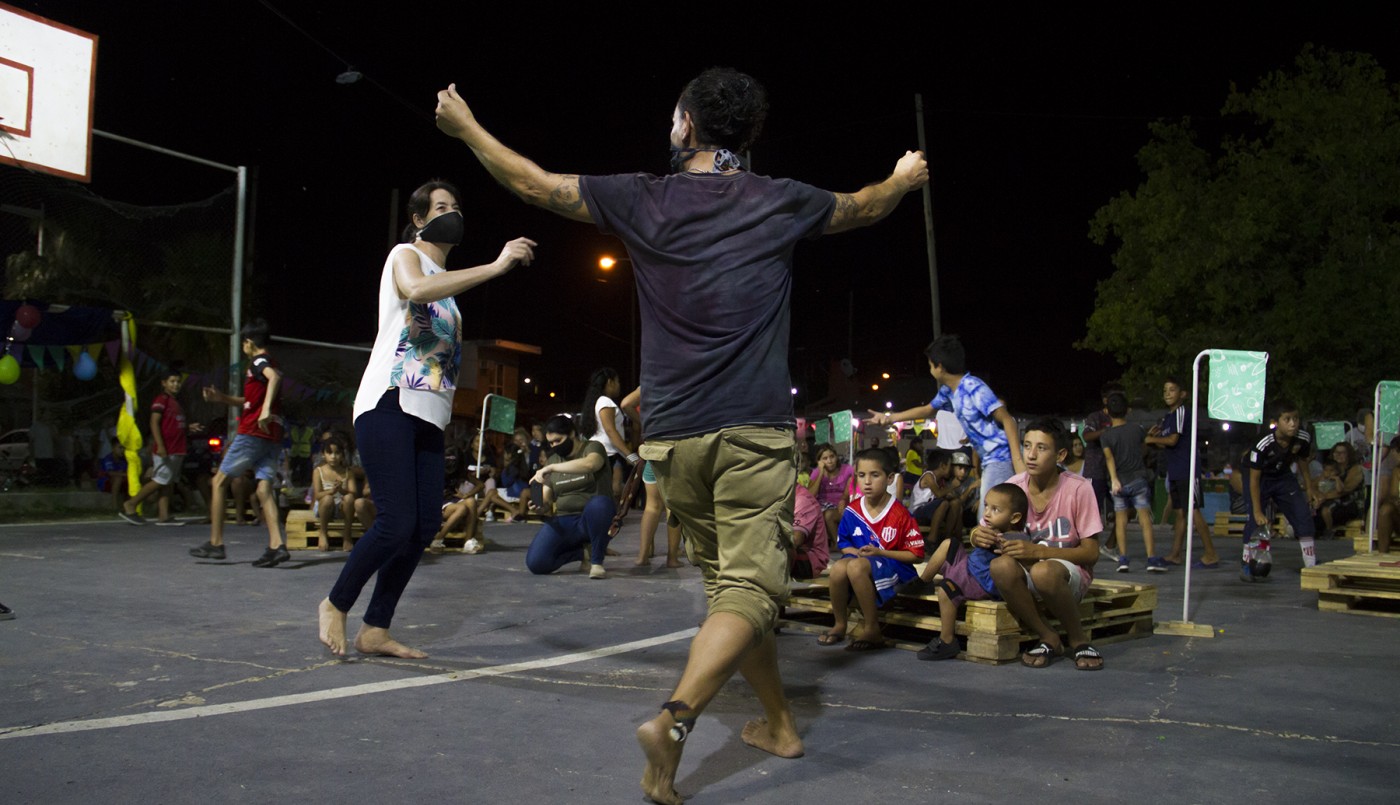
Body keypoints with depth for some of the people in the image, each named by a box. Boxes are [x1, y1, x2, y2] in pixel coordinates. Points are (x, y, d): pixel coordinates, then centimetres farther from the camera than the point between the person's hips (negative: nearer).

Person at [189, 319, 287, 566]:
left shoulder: (258, 362, -4)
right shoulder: (269, 363, 24)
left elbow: (275, 377, -29)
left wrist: (266, 409, -39)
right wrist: (221, 397, 27)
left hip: (252, 433, -8)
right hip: (272, 437, 8)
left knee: (218, 482, 5)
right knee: (264, 490, -1)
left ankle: (215, 543, 6)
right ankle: (276, 546, -17)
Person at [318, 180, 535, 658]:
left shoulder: (445, 279, 25)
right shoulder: (405, 256, 1)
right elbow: (417, 288, -26)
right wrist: (495, 266, -29)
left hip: (428, 415, 8)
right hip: (389, 405, -8)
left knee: (425, 525, 0)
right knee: (396, 523, -14)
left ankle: (375, 631, 8)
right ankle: (336, 606, 7)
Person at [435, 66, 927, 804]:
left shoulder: (643, 200, 3)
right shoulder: (781, 202, 5)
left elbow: (532, 183, 12)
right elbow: (865, 208, 25)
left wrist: (464, 125, 28)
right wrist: (904, 178, 48)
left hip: (674, 437, 2)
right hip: (755, 431, -2)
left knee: (728, 583, 16)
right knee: (748, 588, -7)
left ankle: (779, 722, 27)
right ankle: (673, 720, -28)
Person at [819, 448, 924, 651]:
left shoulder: (899, 514, -12)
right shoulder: (852, 511, 1)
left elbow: (916, 554, -8)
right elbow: (843, 543, 15)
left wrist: (879, 552, -17)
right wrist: (857, 551, -9)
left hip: (894, 568, -4)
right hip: (861, 559, 5)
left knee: (857, 566, -35)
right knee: (839, 566, -30)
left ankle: (872, 630, -21)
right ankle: (839, 625, -8)